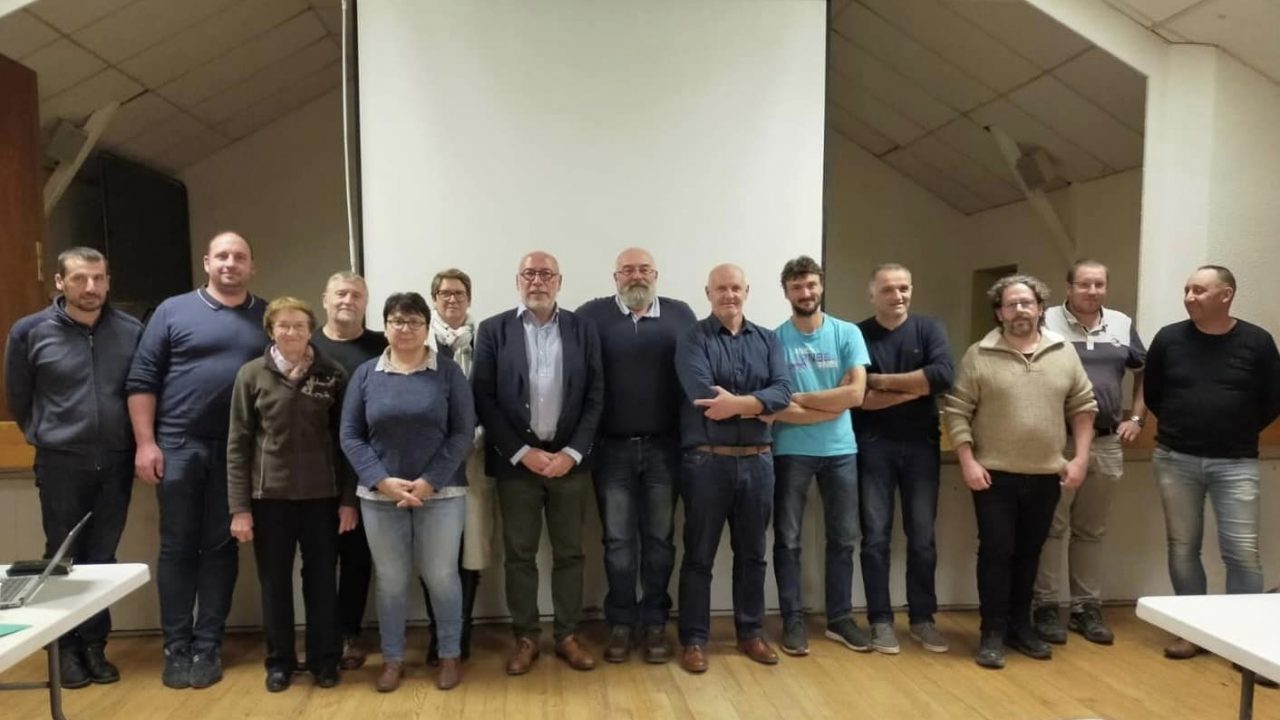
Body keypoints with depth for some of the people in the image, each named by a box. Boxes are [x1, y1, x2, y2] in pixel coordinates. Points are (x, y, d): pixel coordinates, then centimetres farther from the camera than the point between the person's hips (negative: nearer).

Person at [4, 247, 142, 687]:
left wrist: (135, 443, 7)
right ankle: (66, 648, 21)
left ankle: (94, 646, 22)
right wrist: (44, 436, 10)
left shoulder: (132, 331, -2)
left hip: (116, 462, 1)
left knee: (102, 557, 10)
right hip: (61, 463, -1)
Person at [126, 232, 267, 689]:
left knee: (221, 548, 6)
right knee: (177, 547, 6)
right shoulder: (173, 311, 3)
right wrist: (145, 443, -7)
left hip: (238, 451, 1)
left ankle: (207, 646, 16)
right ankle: (176, 647, 16)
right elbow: (142, 380, 0)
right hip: (178, 445, -1)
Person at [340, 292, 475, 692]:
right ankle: (392, 658, 25)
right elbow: (350, 436, 2)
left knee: (442, 576, 4)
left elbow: (463, 433, -6)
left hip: (441, 492, -2)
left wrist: (429, 482, -14)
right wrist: (383, 480, -11)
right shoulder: (366, 374, 4)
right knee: (390, 580, 9)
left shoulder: (448, 371, -1)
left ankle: (451, 655, 21)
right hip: (380, 494, 2)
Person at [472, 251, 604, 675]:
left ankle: (568, 636, 22)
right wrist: (522, 453, -11)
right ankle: (525, 638, 21)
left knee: (569, 553, 9)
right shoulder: (493, 331, 1)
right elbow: (484, 399, -4)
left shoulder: (582, 330, 4)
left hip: (568, 458, 1)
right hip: (515, 460, -1)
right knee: (519, 554, 8)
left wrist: (573, 452, -9)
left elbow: (595, 397, 1)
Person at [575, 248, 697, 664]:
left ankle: (655, 622, 21)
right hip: (612, 447, -1)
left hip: (664, 446, 1)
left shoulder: (681, 315, 5)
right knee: (618, 540, 7)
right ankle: (620, 623, 20)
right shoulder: (593, 315, 1)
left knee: (660, 538, 9)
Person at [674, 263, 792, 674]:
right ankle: (694, 640, 16)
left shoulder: (767, 340, 10)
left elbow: (782, 391, -5)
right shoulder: (693, 340, -3)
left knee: (752, 553, 15)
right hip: (706, 461, -4)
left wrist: (737, 403, -18)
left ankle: (751, 633, 29)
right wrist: (757, 404, -12)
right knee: (699, 555, 5)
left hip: (757, 460, 4)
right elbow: (702, 394, -19)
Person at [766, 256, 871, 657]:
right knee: (788, 539, 5)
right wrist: (831, 402, -12)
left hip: (840, 450, 2)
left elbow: (856, 393, -12)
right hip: (791, 452, -2)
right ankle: (793, 620, 18)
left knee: (843, 538, 11)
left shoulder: (847, 333, 0)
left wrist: (800, 398, -12)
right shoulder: (775, 339, -5)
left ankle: (840, 617, 26)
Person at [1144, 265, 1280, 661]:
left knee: (1243, 551, -3)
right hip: (1175, 460, 2)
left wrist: (1240, 433, 5)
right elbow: (1152, 394, 10)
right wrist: (1181, 426, 8)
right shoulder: (1169, 338, 0)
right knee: (1182, 548, 8)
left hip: (1235, 463, -1)